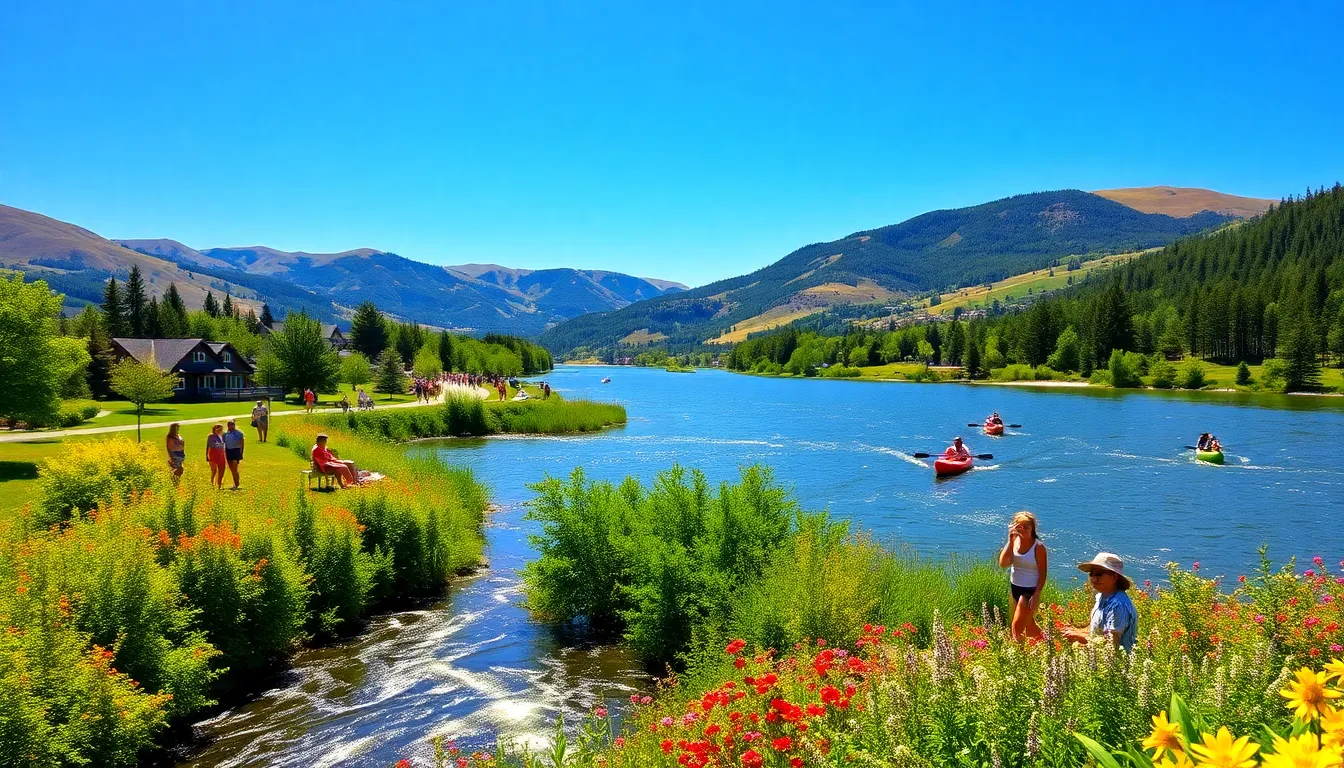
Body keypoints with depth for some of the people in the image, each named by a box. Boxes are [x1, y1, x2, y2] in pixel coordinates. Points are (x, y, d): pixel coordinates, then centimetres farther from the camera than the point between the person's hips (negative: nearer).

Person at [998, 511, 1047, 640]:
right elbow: (1003, 563, -13)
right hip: (1014, 588, 6)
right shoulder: (1014, 541, -3)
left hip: (1029, 591, -6)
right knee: (1028, 624, 22)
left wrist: (1036, 595, -19)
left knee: (1017, 627, -6)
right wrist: (1010, 541, -18)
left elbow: (1042, 574, -13)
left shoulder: (1038, 547, -16)